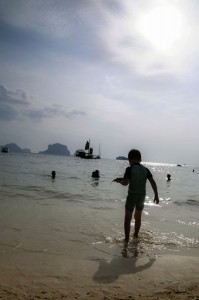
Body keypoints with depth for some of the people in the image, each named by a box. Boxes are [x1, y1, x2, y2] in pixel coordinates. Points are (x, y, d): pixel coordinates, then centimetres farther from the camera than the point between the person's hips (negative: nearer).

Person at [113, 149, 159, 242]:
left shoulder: (129, 169, -10)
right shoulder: (145, 170, 3)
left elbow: (125, 183, -17)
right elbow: (153, 182, -1)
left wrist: (119, 181, 4)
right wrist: (156, 195, 4)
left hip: (132, 195, -4)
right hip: (142, 196, 5)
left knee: (128, 218, 7)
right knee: (138, 217, 22)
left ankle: (127, 239, 4)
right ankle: (136, 235, 36)